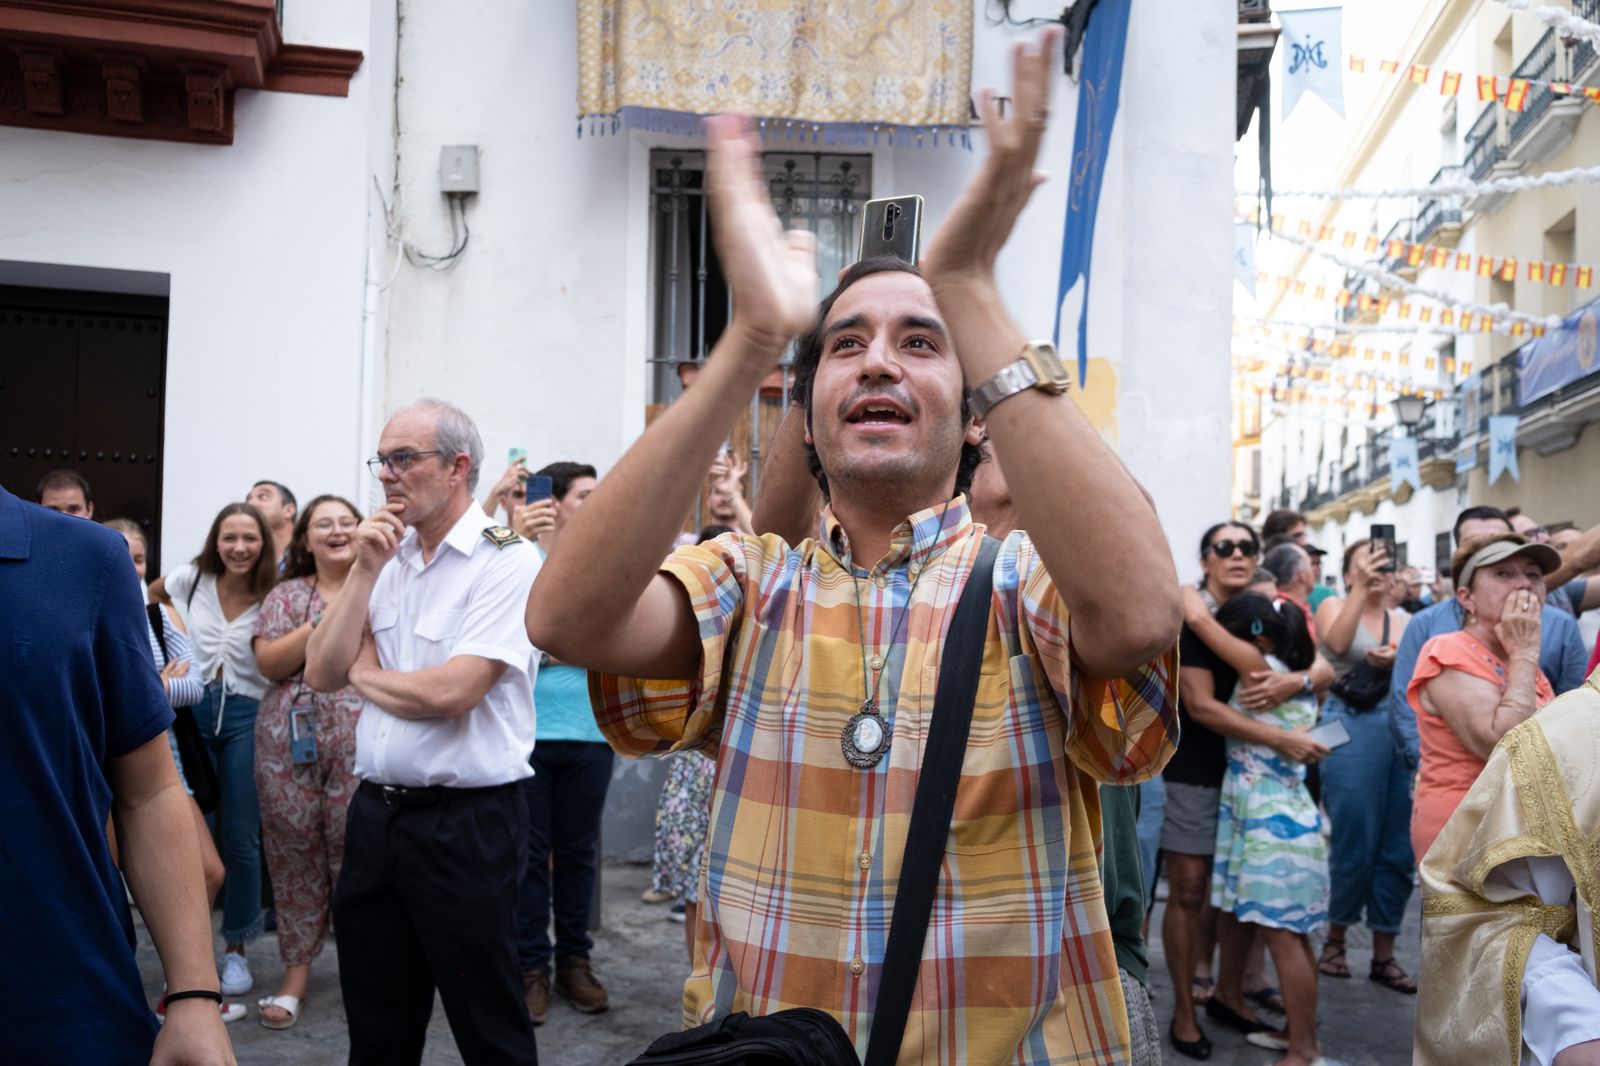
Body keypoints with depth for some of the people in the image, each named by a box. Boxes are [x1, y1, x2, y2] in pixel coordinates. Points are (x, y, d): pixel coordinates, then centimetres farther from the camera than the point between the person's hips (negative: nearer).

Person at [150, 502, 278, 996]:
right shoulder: (191, 580, 1)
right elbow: (150, 594, 21)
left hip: (247, 717, -1)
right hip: (193, 710, 1)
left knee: (241, 838, 2)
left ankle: (236, 948, 17)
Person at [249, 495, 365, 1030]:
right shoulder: (287, 595, 11)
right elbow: (269, 663, -1)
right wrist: (322, 624, -11)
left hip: (360, 741, -2)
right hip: (289, 740, 2)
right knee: (294, 852, 5)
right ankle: (296, 971, 17)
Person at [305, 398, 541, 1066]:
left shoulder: (507, 562, -13)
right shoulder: (387, 557, 10)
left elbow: (450, 692, -22)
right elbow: (321, 673, 5)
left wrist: (364, 675, -4)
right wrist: (365, 571, -4)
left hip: (466, 824, -7)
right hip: (376, 811, 7)